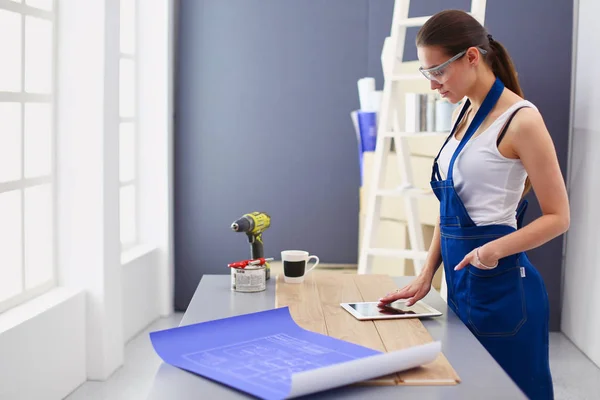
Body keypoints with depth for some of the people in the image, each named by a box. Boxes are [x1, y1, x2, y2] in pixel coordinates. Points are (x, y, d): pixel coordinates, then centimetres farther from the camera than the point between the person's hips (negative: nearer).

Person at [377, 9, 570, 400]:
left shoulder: (520, 119, -14)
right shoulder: (464, 114, 10)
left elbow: (558, 217, -11)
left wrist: (495, 249, -25)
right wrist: (426, 275, 7)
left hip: (501, 285, -8)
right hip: (460, 280, 8)